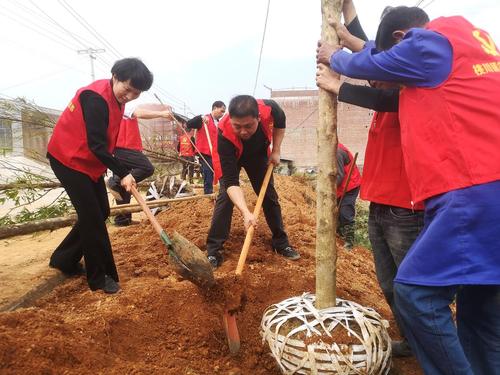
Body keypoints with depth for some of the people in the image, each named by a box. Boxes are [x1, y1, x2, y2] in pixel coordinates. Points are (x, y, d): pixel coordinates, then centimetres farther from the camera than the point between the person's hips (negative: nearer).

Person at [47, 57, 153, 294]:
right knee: (92, 217, -7)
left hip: (90, 162, 9)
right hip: (68, 159, -9)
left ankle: (64, 260, 27)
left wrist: (123, 172, 4)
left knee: (101, 212, 11)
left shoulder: (116, 99, 4)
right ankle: (100, 277, 6)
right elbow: (96, 145, -28)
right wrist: (122, 173, -26)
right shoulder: (96, 97, -25)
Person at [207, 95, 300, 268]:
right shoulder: (225, 135, -43)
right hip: (231, 158, -3)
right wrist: (246, 212, -54)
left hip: (258, 154, 3)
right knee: (226, 196, -19)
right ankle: (213, 250, -10)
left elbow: (280, 123, -9)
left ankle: (281, 243, 18)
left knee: (269, 195, 4)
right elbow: (230, 181, -43)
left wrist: (276, 151, -13)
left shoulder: (269, 108, -38)